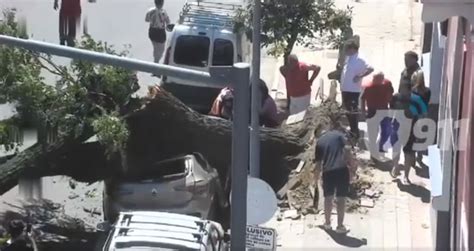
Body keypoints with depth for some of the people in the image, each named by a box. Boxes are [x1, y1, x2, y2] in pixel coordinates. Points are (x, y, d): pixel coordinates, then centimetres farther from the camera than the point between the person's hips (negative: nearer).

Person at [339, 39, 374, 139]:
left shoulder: (359, 59, -15)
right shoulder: (348, 58, 11)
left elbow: (370, 69, -20)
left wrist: (360, 77, -19)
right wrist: (341, 82, 10)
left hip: (353, 90, -9)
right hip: (345, 89, 9)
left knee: (353, 111, -2)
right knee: (348, 111, 15)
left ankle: (355, 132, 6)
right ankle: (352, 130, 26)